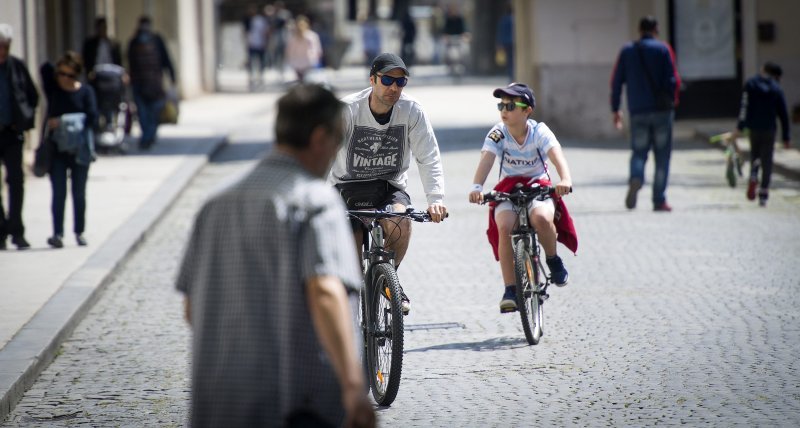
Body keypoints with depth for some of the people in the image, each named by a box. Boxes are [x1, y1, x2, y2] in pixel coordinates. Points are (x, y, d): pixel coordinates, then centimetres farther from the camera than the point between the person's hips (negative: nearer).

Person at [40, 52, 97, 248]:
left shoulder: (85, 91, -1)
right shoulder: (53, 89, 2)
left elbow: (92, 117, -12)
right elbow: (46, 68, -14)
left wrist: (64, 121, -16)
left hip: (79, 149, 0)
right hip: (57, 149, 0)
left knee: (79, 193, 7)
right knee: (59, 193, -6)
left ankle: (79, 232, 19)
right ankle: (57, 234, -9)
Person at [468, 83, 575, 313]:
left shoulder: (539, 131, -13)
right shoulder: (497, 134, -11)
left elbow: (556, 155, -30)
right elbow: (486, 160, -26)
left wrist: (566, 179, -52)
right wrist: (477, 187, -46)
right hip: (508, 189, 1)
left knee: (541, 217, -34)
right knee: (505, 227, -28)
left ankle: (553, 259, -3)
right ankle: (510, 289, -21)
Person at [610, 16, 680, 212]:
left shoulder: (627, 51, 7)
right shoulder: (663, 49, 0)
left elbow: (616, 81, 5)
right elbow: (673, 80, -7)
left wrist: (615, 109, 10)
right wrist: (672, 101, 8)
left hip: (637, 110, 2)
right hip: (662, 109, -2)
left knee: (639, 151, 9)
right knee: (662, 155, 4)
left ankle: (636, 178, -23)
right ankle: (659, 200, 1)